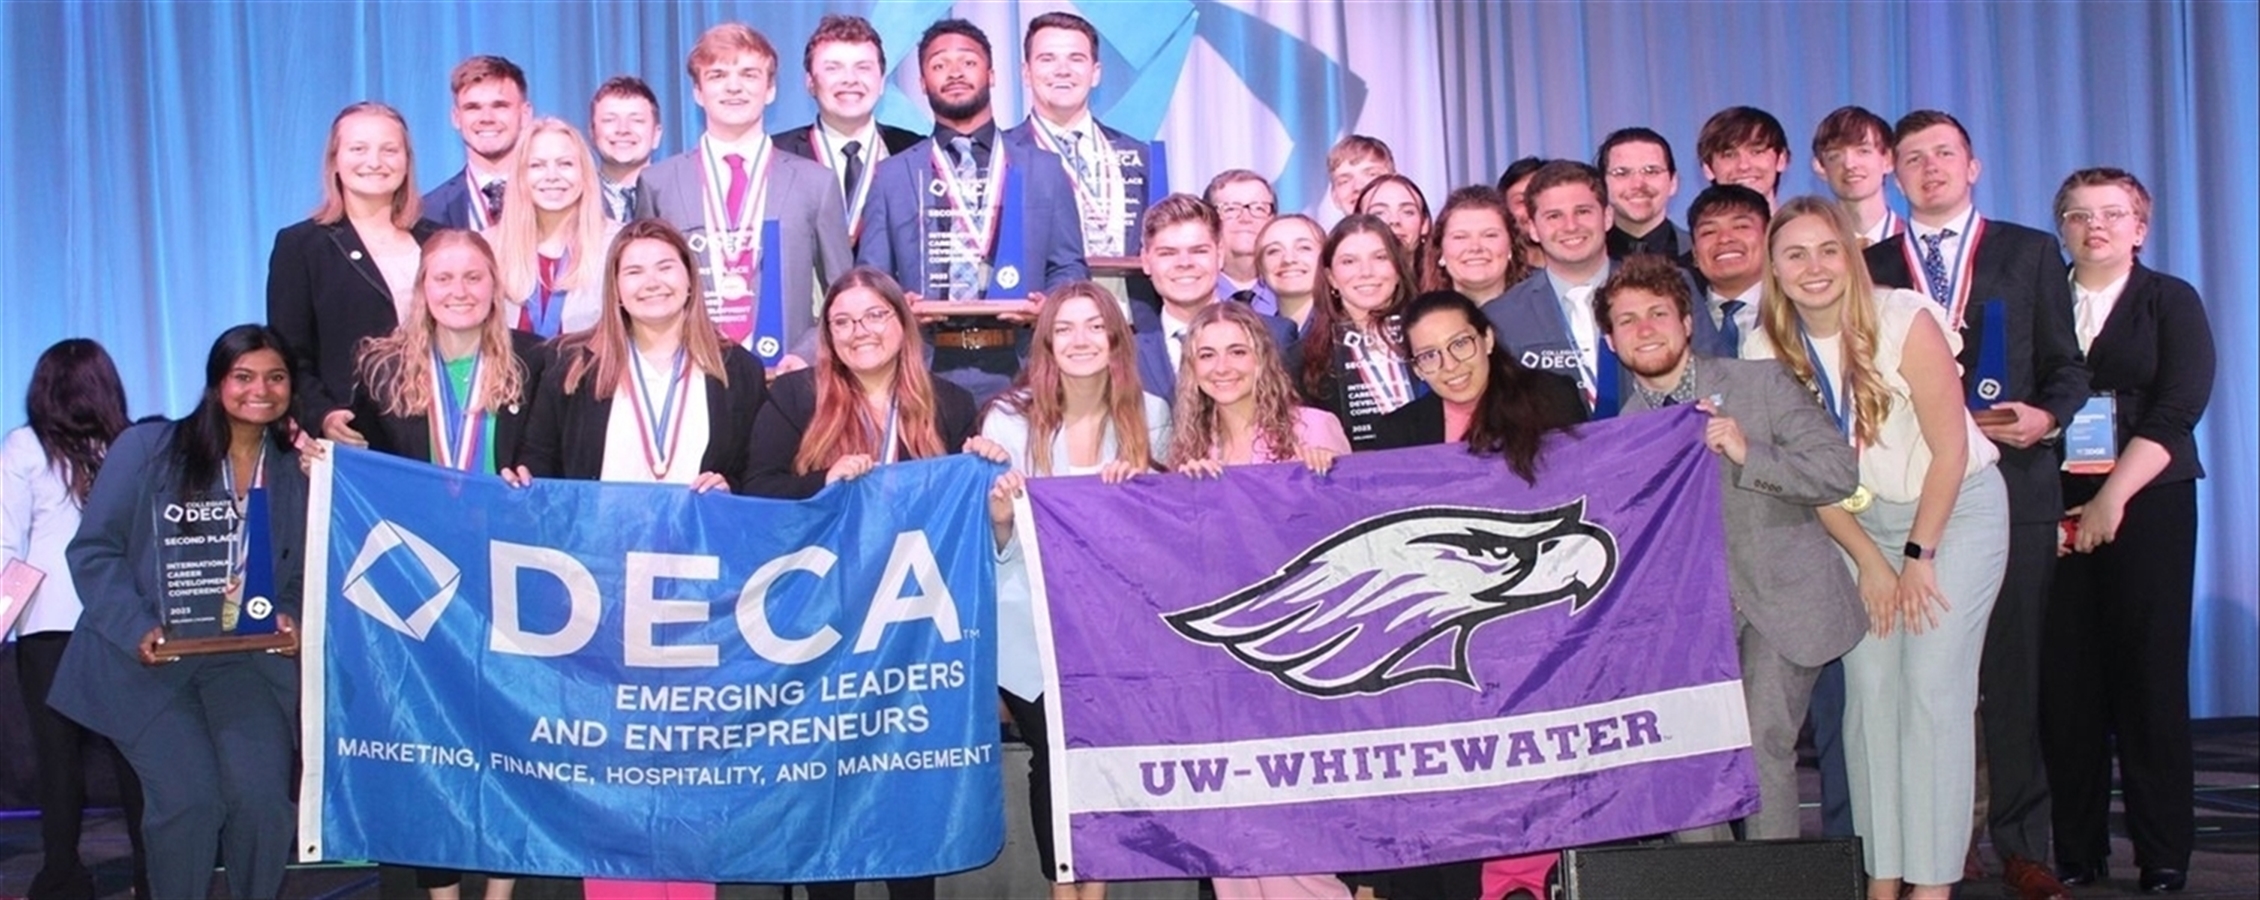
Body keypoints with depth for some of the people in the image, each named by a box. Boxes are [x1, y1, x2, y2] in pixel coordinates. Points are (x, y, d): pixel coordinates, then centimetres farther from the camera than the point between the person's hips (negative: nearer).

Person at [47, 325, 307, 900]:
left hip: (249, 660, 2)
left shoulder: (296, 473, 8)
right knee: (189, 798, -17)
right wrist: (137, 630, -17)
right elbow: (94, 551, -3)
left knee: (261, 797, -15)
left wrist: (292, 619, -12)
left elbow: (303, 574, 10)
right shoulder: (147, 449, -1)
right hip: (148, 659, -2)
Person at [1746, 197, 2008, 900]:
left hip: (1955, 510, -3)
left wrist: (1920, 557, -11)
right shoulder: (1768, 348, -7)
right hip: (1861, 525, 4)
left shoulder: (1906, 321, -18)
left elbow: (1950, 447, -14)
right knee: (1869, 687, -4)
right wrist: (1868, 560, -3)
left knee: (1934, 684, -11)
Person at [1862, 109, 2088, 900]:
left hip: (2010, 485, -1)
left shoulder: (2030, 253, 10)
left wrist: (2046, 416, -12)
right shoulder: (1871, 266, 12)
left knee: (2013, 667, 1)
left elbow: (2067, 367, 6)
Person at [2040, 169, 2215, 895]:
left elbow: (2179, 406, -4)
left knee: (2149, 671, -3)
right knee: (2065, 677, -2)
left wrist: (2113, 497, -13)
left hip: (2147, 503, -1)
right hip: (2055, 506, 1)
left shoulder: (2171, 302, 6)